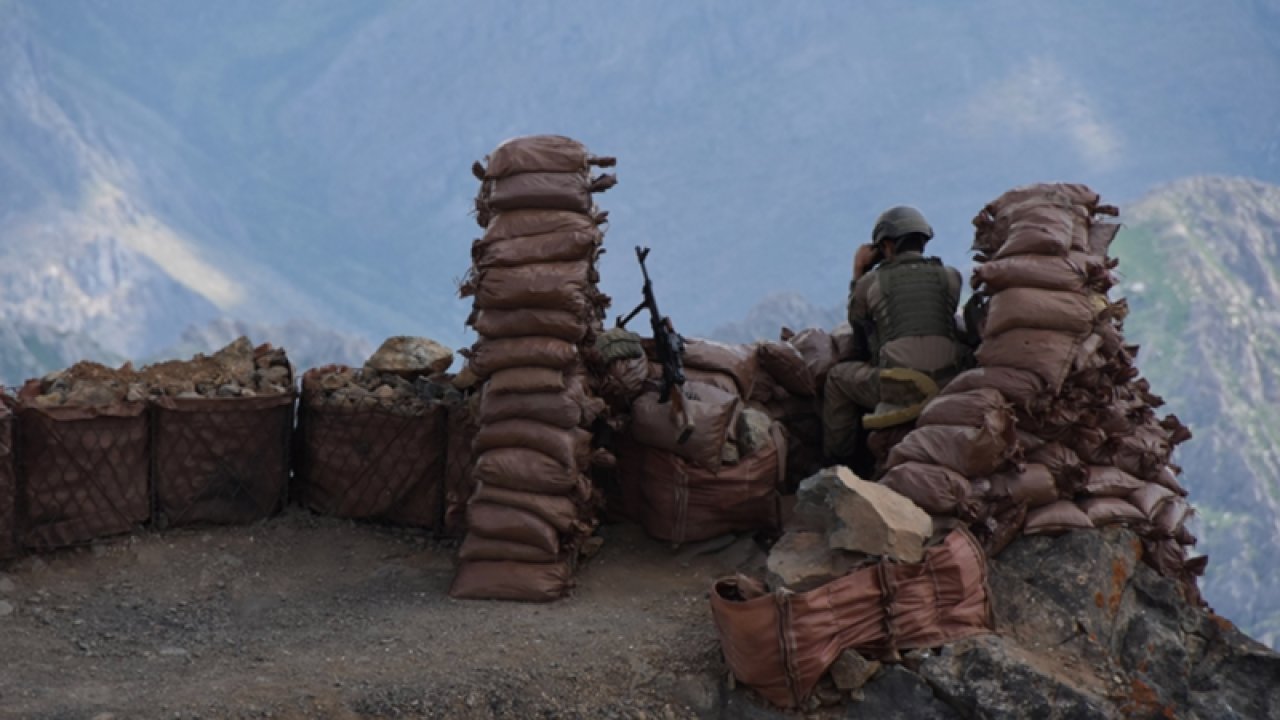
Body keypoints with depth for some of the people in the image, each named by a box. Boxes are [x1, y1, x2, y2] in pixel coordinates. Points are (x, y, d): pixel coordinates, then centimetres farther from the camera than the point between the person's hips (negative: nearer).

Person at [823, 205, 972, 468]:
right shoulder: (951, 277, 13)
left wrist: (858, 275, 37)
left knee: (838, 377, 26)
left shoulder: (870, 282, 8)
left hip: (896, 387, -2)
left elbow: (857, 320, 28)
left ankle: (839, 461, 24)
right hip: (948, 385, 2)